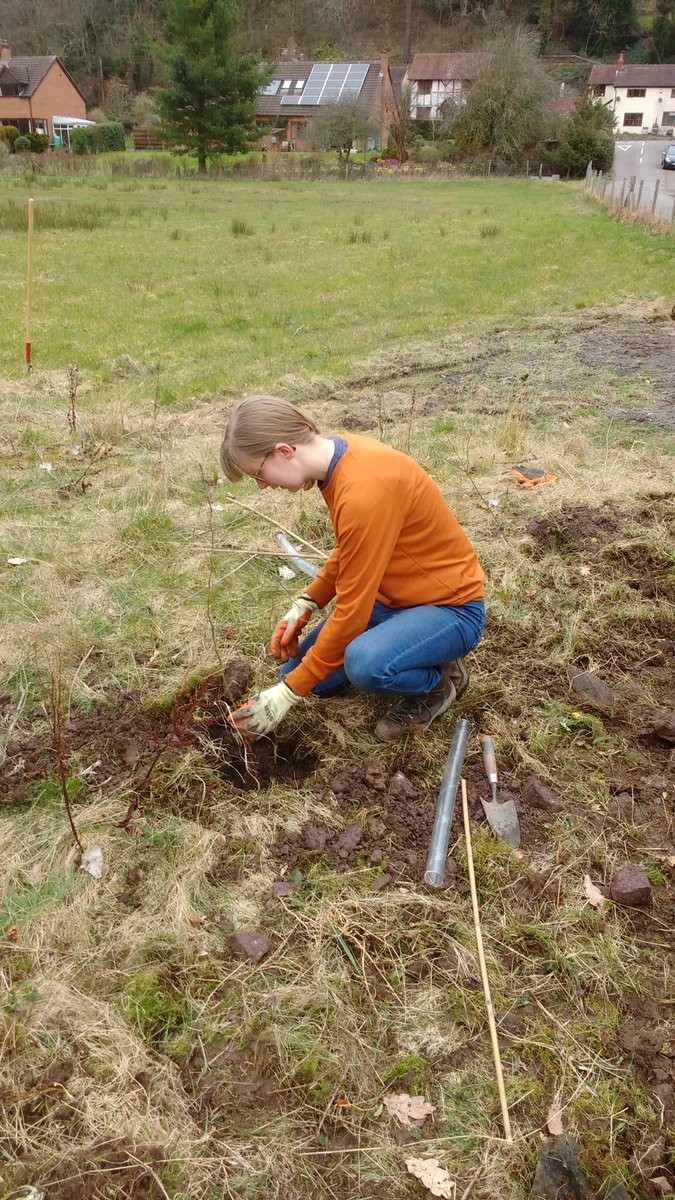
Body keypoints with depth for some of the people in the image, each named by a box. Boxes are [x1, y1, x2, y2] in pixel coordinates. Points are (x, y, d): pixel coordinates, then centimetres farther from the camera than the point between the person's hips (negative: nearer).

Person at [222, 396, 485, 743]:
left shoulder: (364, 491, -32)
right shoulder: (341, 453, -4)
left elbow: (352, 611, -27)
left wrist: (289, 693, -19)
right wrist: (306, 604, 0)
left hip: (452, 607, -8)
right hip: (391, 596, 9)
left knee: (364, 662, -36)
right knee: (297, 669, 2)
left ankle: (439, 682, -4)